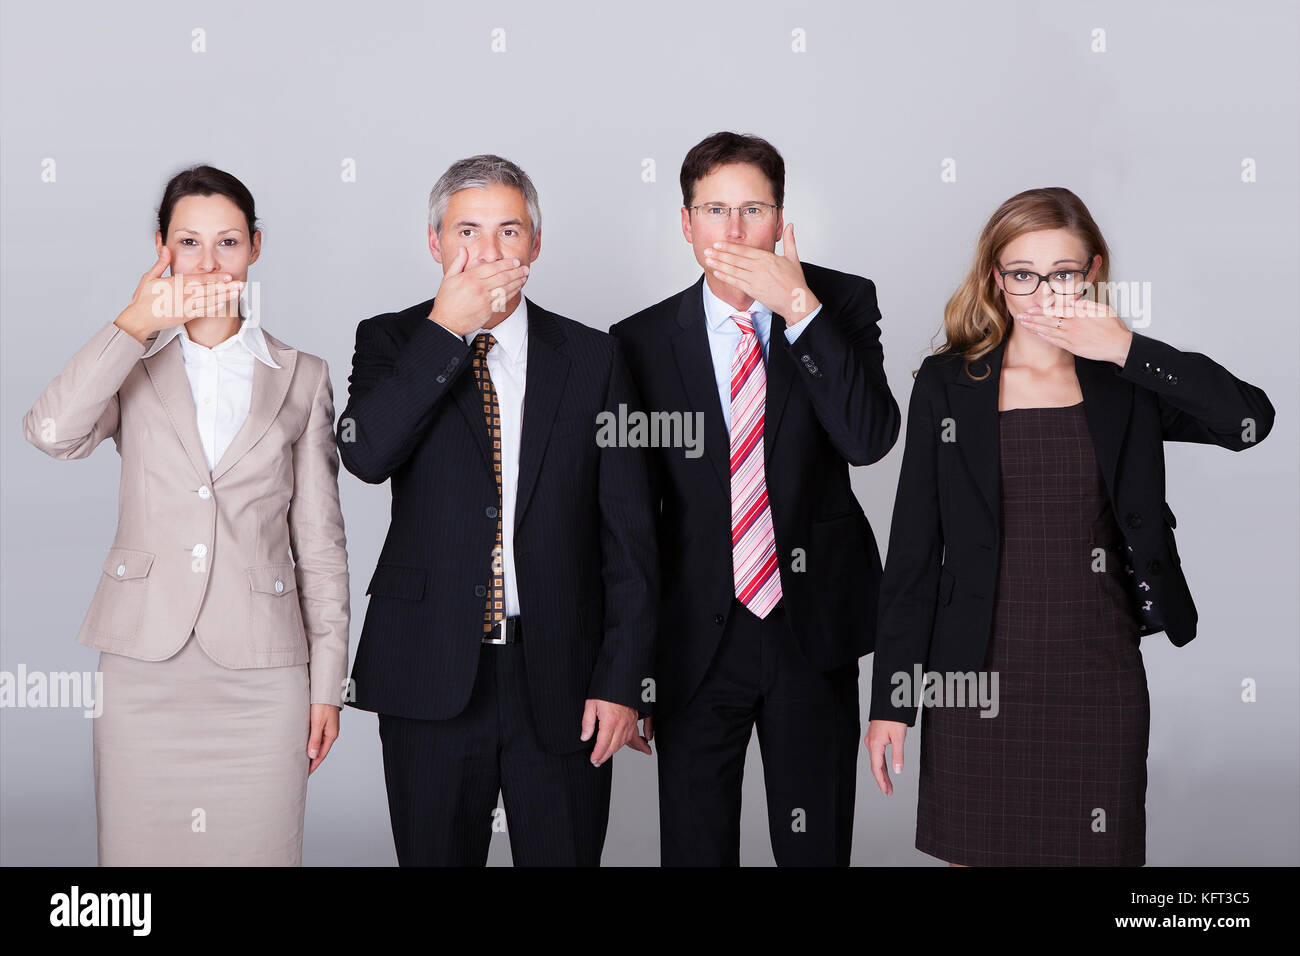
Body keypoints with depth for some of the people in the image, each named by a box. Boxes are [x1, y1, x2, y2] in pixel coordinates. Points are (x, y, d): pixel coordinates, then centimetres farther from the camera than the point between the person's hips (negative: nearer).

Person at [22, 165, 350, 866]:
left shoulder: (301, 378, 8)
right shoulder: (132, 367, 8)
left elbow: (321, 540, 8)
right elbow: (51, 433, -13)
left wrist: (328, 682, 5)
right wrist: (134, 324, -14)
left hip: (260, 675, 0)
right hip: (143, 665, 0)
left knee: (256, 849, 1)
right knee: (140, 849, 4)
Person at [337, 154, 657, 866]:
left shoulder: (592, 358, 5)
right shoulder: (391, 341, 5)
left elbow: (628, 534, 3)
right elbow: (366, 454, -16)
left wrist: (621, 680, -3)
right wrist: (447, 327, -16)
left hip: (561, 681, 0)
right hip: (432, 681, 0)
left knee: (565, 855, 6)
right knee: (435, 856, 10)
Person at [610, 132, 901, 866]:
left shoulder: (841, 304, -1)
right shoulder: (643, 342, -1)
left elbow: (870, 439, -17)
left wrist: (800, 307, -22)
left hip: (814, 628, 0)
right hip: (696, 639, 0)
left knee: (817, 845, 12)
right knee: (694, 844, 9)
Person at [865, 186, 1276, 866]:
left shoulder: (1129, 382, 5)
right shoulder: (947, 384, 2)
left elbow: (1251, 421, -12)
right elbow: (913, 549, 2)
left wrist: (1127, 349, -14)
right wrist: (890, 701, -1)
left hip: (1102, 681, 1)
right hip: (980, 681, 0)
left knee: (1097, 851, 7)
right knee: (974, 851, 6)